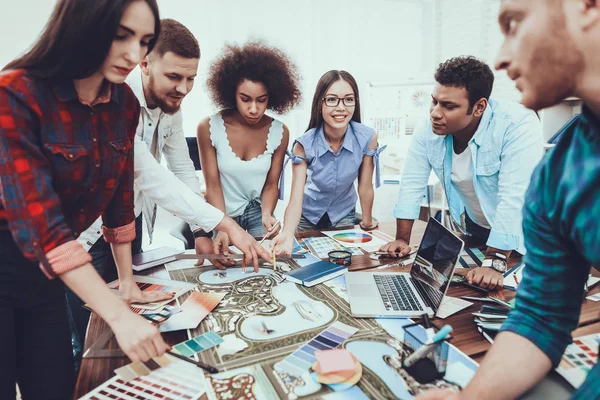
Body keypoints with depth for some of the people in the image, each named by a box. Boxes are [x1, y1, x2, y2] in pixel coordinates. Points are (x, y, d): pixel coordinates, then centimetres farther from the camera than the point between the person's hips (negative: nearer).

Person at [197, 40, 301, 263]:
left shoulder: (280, 132, -10)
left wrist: (267, 214, -22)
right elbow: (213, 185, -13)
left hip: (256, 211, 2)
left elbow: (271, 184, -2)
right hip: (220, 214, -1)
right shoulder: (209, 128, -17)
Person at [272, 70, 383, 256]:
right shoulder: (305, 145, -27)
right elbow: (296, 199, -31)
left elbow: (365, 187, -13)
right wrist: (288, 234, -49)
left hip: (344, 214, 1)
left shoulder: (367, 138, -26)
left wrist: (367, 221, 1)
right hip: (308, 214, 0)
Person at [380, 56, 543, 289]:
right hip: (474, 230, 4)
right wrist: (402, 239, -12)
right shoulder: (428, 129, -14)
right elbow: (412, 184, -9)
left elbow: (514, 199, -34)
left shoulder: (518, 125, -29)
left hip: (521, 235, -3)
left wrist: (494, 263, -36)